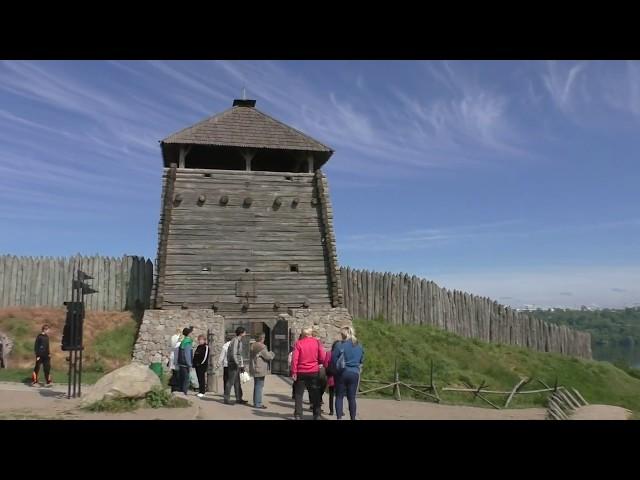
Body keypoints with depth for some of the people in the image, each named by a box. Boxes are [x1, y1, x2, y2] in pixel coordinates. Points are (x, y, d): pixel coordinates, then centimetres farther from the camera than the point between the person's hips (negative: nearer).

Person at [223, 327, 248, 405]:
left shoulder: (239, 341, 13)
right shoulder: (235, 341, -17)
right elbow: (233, 354, -23)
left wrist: (242, 365, 19)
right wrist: (239, 365, -21)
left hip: (237, 364, 10)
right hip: (233, 364, -10)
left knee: (237, 382, 13)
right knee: (230, 382, -3)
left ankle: (239, 399, 18)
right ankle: (226, 399, 5)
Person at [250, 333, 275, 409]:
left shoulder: (253, 346, 12)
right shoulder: (262, 347, -18)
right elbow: (268, 356, -15)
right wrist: (272, 354, 6)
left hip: (254, 369, 10)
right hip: (260, 370, -9)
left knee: (256, 386, 16)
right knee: (259, 386, -5)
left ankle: (255, 403, 21)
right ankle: (258, 404, -3)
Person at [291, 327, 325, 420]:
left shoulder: (298, 343, -6)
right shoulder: (317, 342, -3)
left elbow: (294, 359, -12)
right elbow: (322, 358, -5)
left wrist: (294, 372, -8)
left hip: (301, 372, -1)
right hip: (314, 372, 1)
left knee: (299, 394, 9)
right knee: (315, 394, 12)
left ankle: (298, 415, 8)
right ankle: (317, 415, 13)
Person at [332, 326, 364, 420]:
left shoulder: (340, 345, -11)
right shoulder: (359, 346, 4)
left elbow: (333, 360, -7)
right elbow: (362, 359, 15)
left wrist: (334, 370, 9)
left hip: (342, 373, -3)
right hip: (354, 373, 3)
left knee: (339, 396, 6)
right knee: (352, 397, 10)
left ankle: (339, 417, 4)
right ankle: (353, 418, 12)